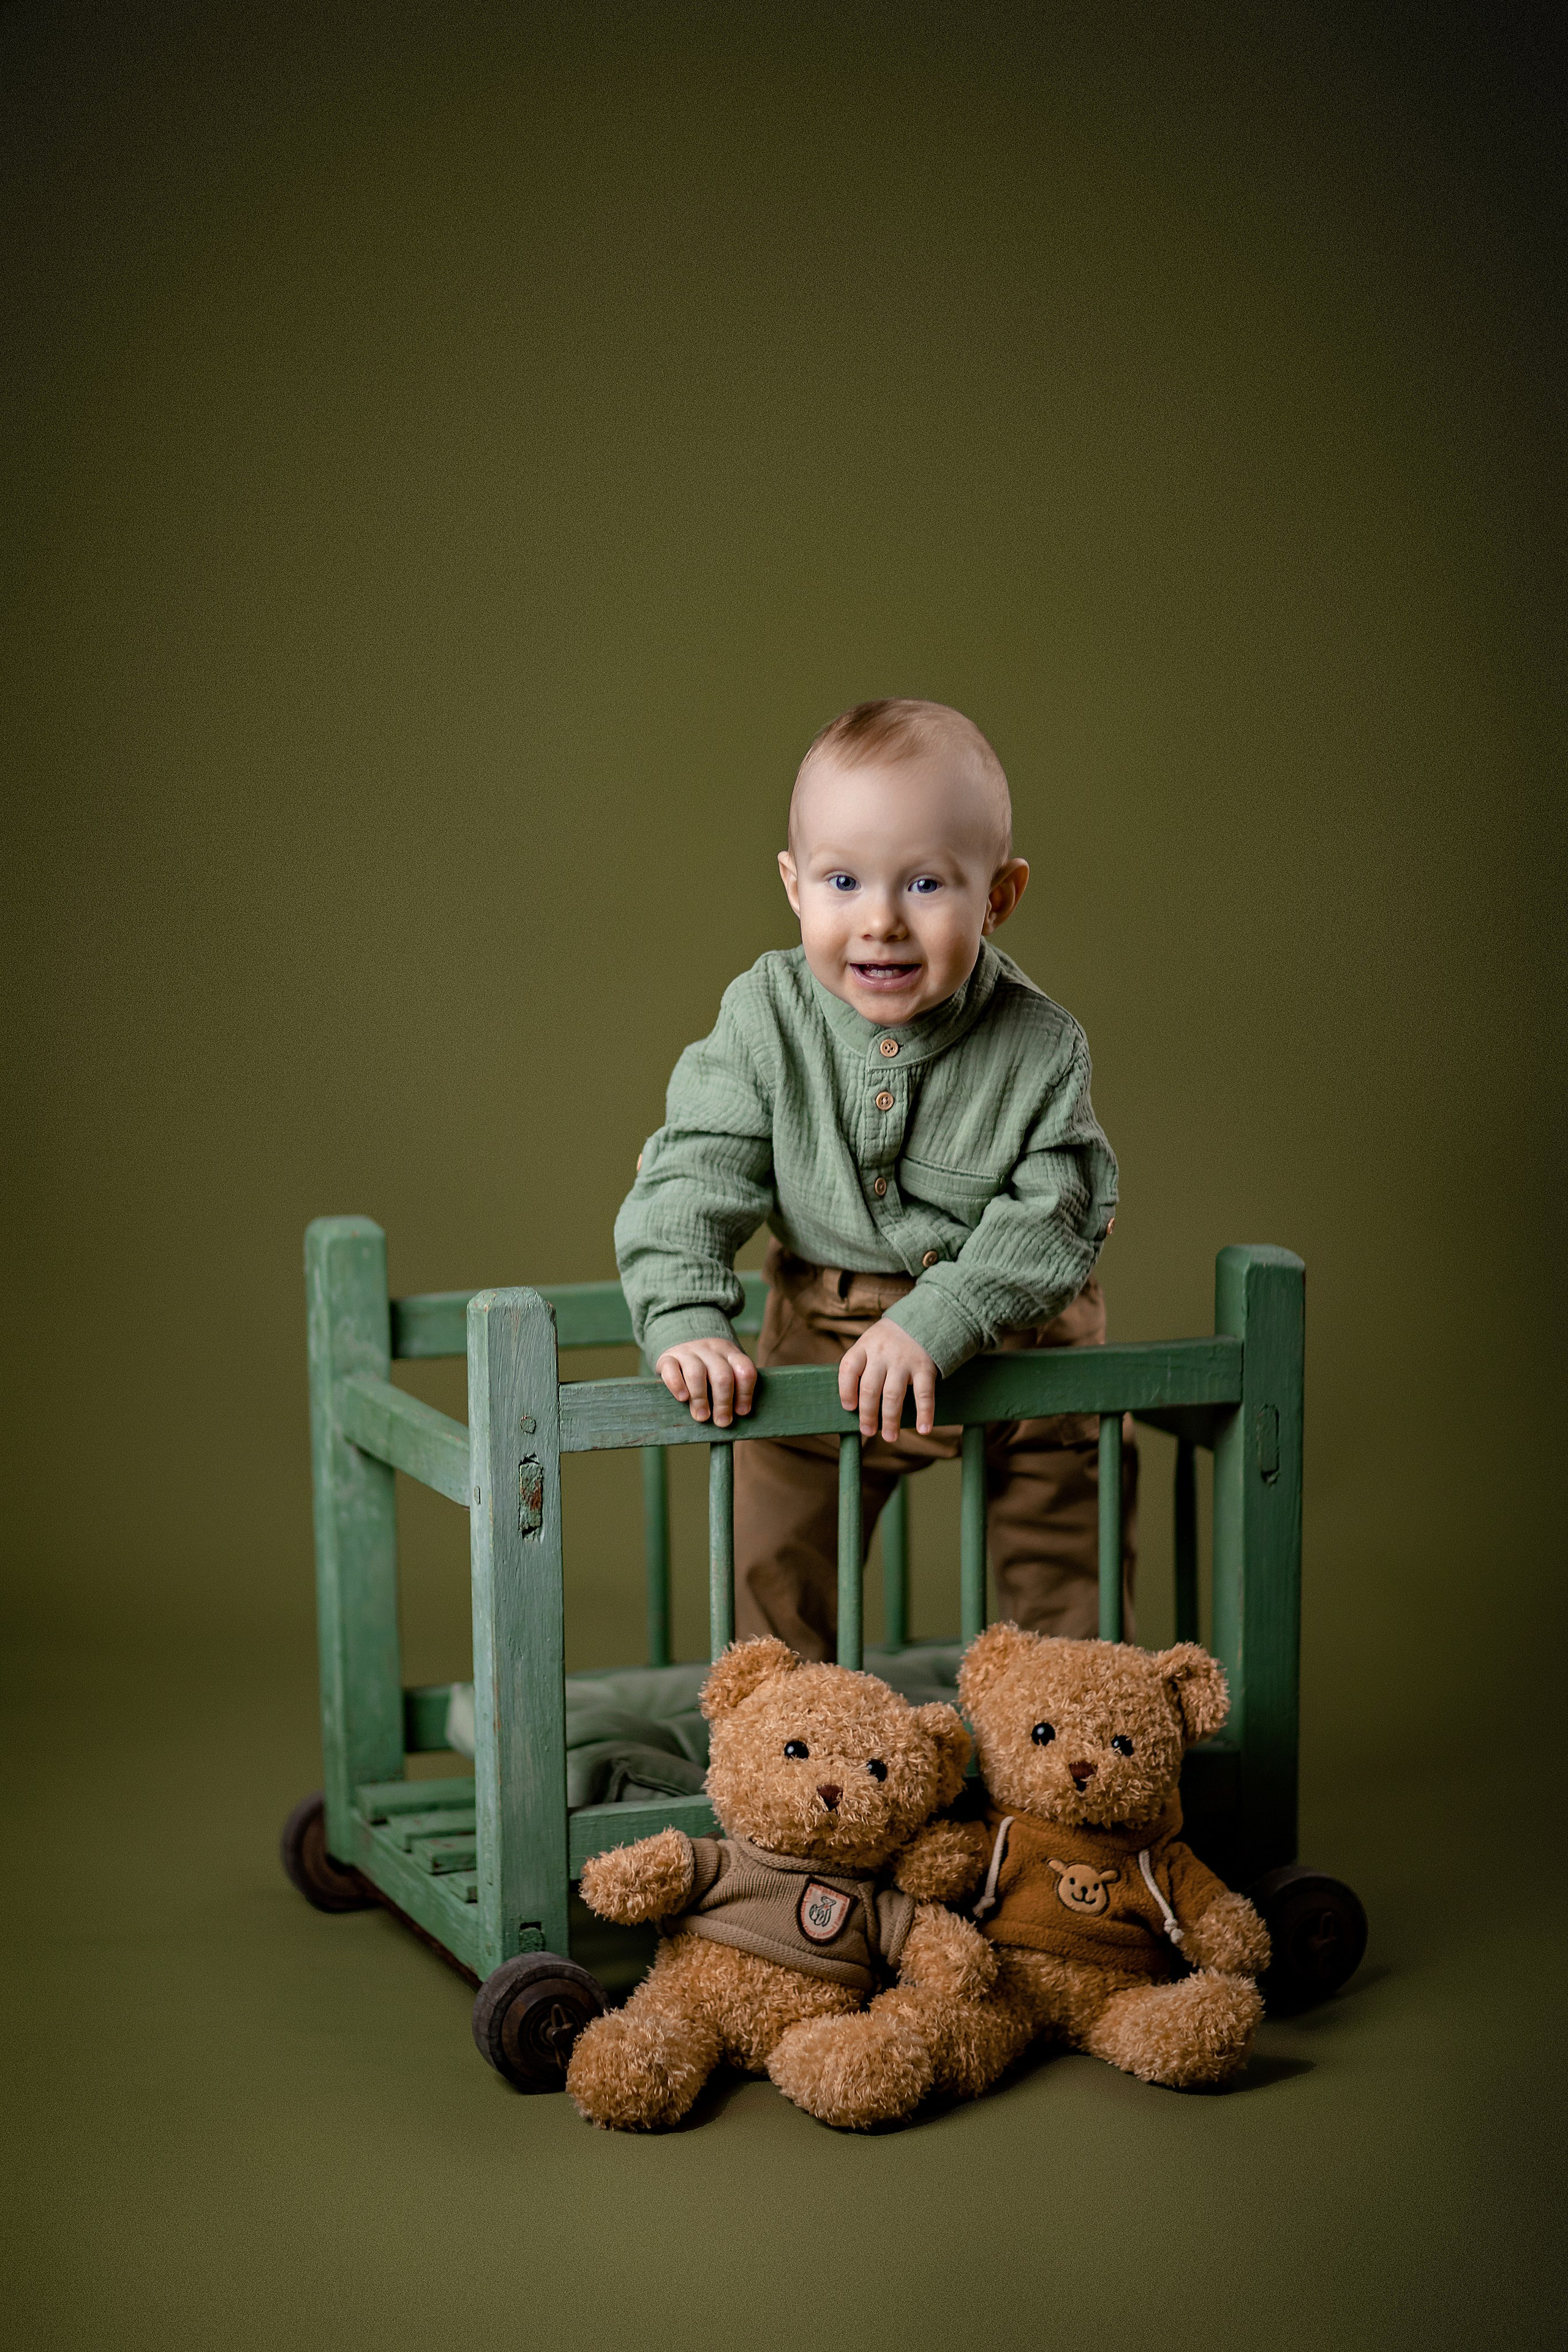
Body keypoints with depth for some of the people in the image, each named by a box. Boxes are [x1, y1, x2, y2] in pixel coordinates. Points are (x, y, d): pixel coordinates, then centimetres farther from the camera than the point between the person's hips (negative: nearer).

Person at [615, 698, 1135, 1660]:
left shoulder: (1042, 1049, -21)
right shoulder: (766, 1017, -17)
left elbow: (1051, 1220, -21)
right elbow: (693, 1175, -14)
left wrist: (935, 1325, -33)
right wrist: (685, 1321, -28)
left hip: (1015, 1341, -1)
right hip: (824, 1341, 1)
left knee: (1068, 1577, 11)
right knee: (772, 1562, 8)